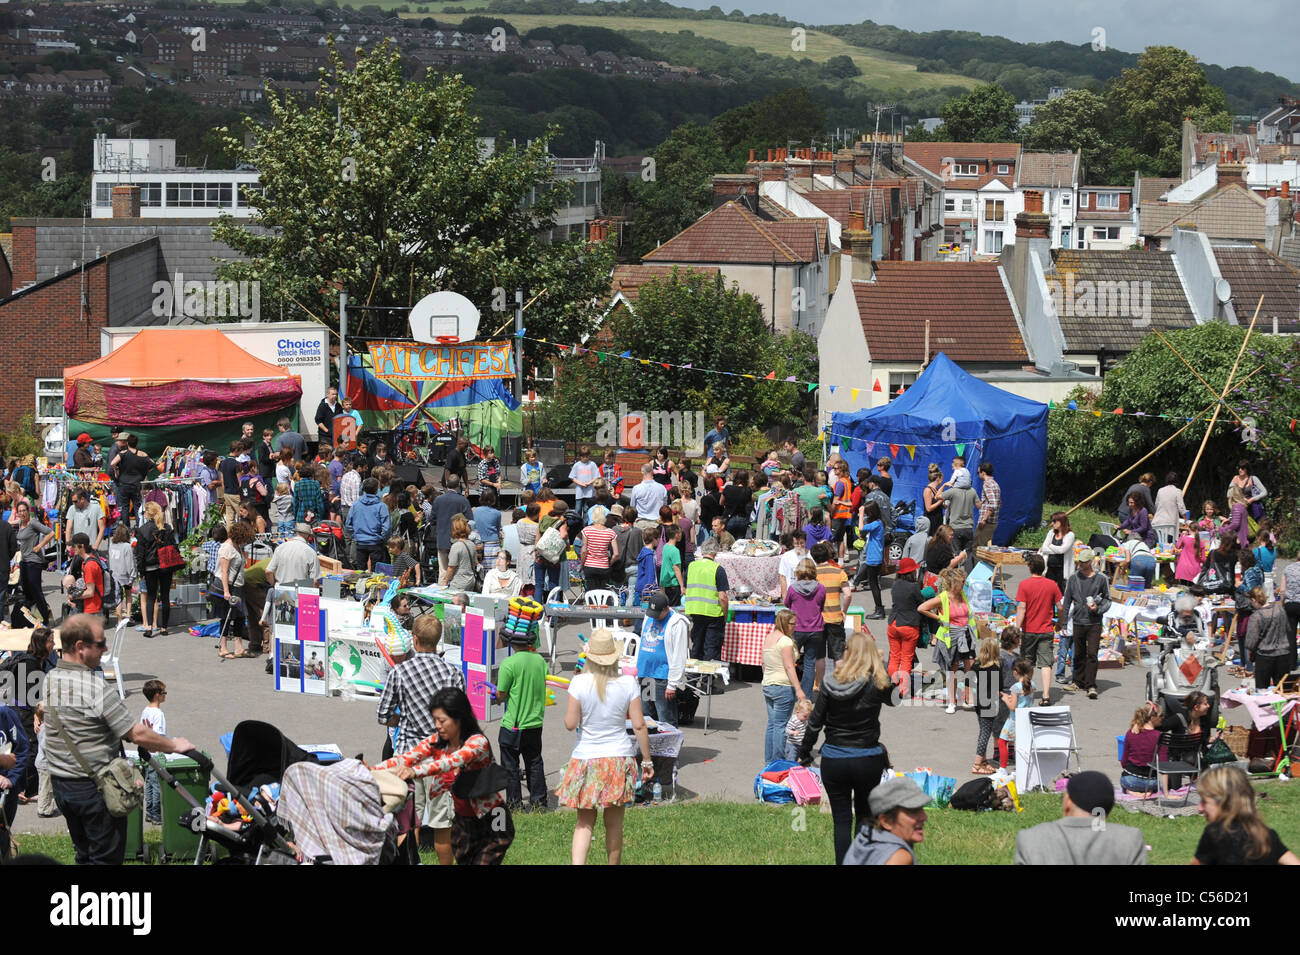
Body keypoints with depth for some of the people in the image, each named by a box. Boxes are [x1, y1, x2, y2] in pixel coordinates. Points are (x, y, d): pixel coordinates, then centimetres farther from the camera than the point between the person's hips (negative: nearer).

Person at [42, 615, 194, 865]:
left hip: (59, 785, 7)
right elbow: (137, 735, -20)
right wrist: (174, 745, -4)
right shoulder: (97, 689, -22)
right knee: (107, 857, 2)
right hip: (94, 786, -7)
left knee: (84, 855, 18)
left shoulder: (49, 680, 2)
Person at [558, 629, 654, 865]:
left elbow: (570, 724, -10)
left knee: (584, 822, 6)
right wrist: (647, 760, 4)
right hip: (619, 757, 1)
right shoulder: (628, 684, -8)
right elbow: (639, 725, -5)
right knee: (614, 823, 13)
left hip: (585, 759, -1)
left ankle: (577, 863, -12)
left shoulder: (580, 683, -12)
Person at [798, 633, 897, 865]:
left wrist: (804, 753, 12)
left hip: (833, 759, 0)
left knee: (841, 819, 9)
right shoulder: (876, 683, -11)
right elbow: (892, 698, 12)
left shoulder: (831, 683, -8)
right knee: (865, 815, 18)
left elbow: (815, 722, -2)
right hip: (868, 759, 0)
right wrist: (881, 665, 14)